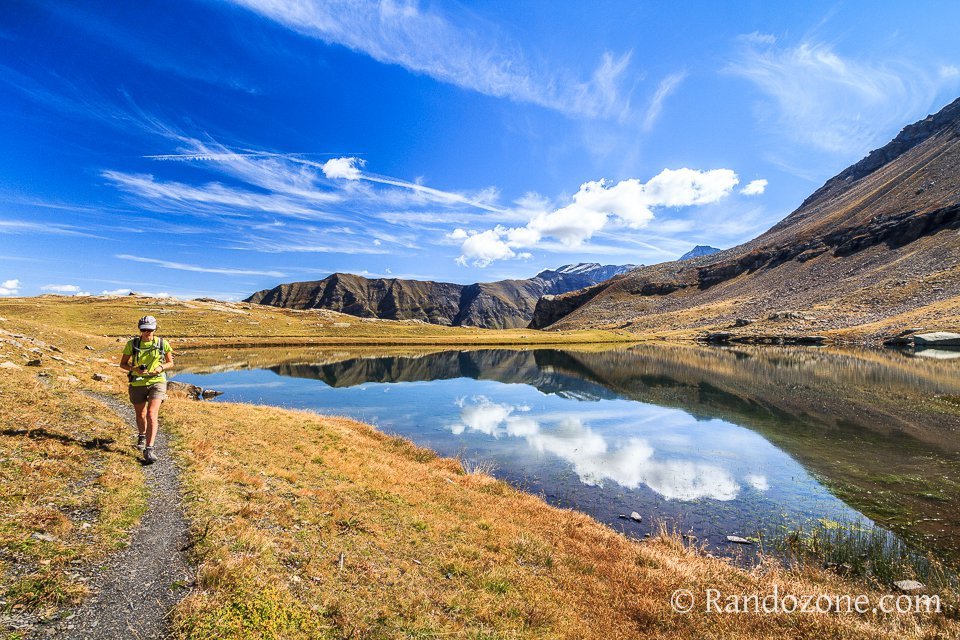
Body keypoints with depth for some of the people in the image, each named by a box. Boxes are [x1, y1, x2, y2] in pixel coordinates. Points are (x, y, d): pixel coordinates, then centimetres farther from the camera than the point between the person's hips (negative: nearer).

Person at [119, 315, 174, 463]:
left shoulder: (162, 343, -4)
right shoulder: (132, 344, -4)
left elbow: (171, 363, 6)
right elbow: (122, 364, 4)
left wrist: (161, 368, -16)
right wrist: (135, 369, -16)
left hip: (157, 382, -2)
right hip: (138, 383, 2)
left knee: (152, 414, -16)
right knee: (140, 414, 20)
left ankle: (148, 449, -15)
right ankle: (142, 436, 51)